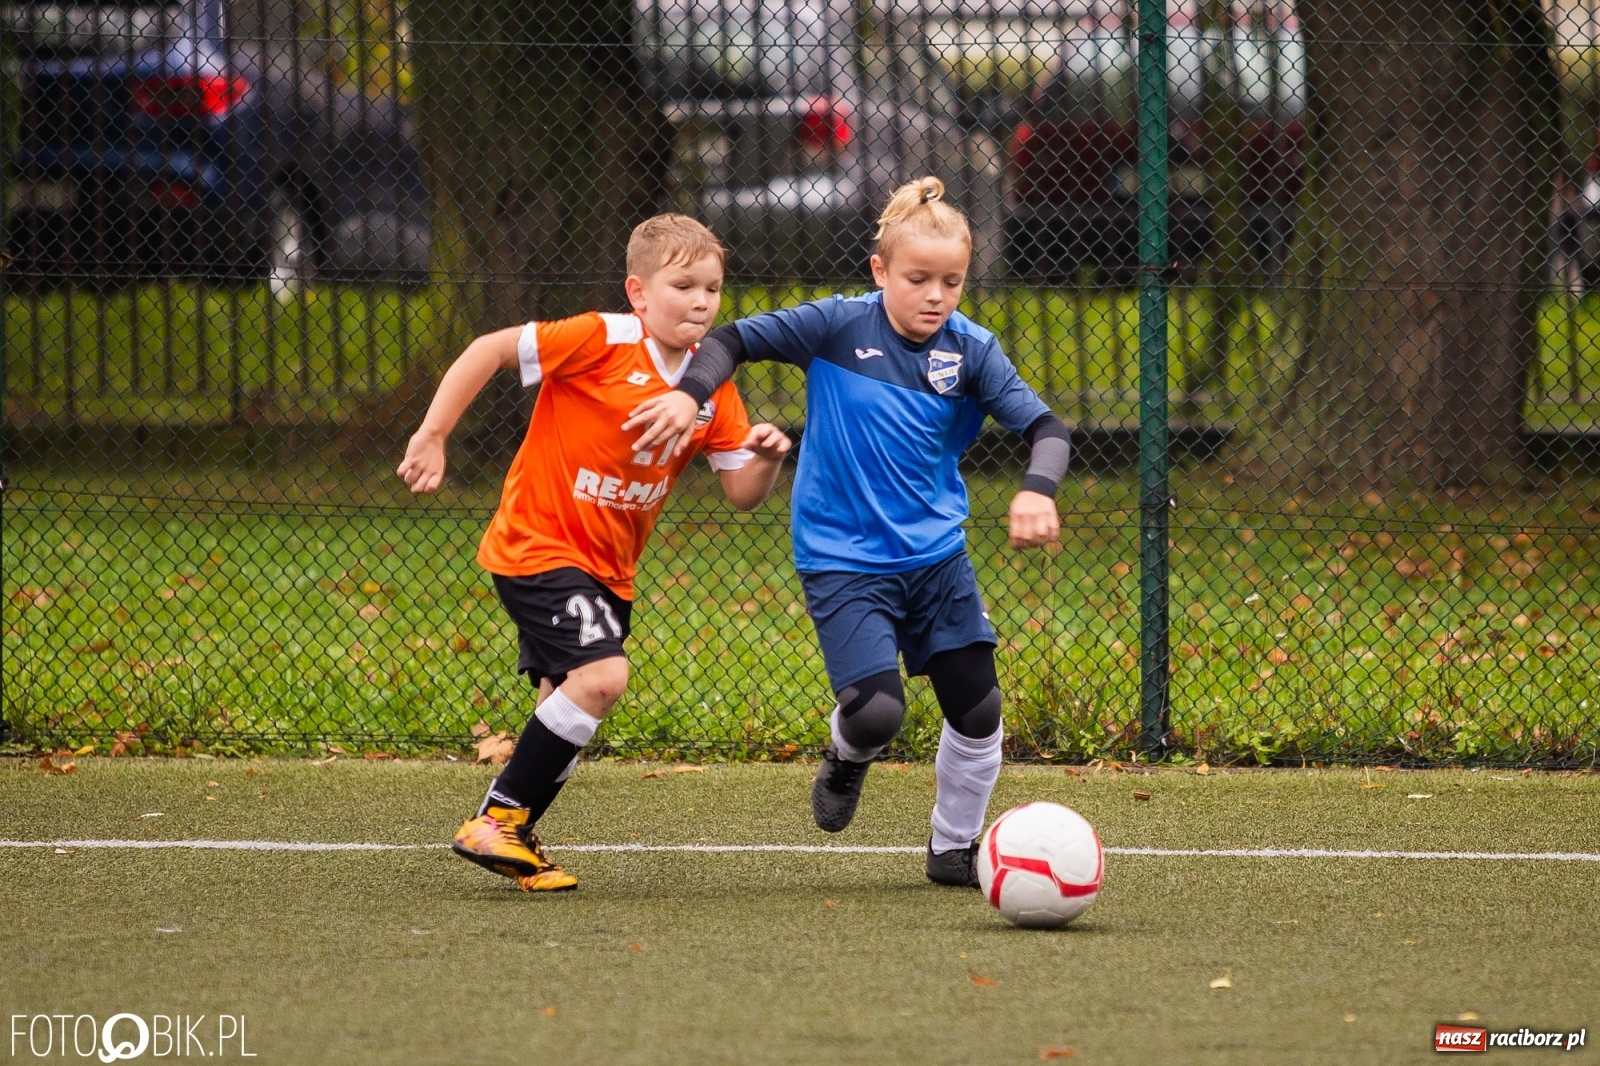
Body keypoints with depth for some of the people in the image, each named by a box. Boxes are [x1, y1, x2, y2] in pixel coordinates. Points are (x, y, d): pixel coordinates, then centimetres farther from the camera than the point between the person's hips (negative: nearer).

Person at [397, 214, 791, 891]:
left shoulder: (713, 387, 1)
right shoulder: (602, 341, -18)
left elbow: (742, 494, 3)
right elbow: (488, 351, -15)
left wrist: (765, 459, -19)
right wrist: (431, 437, -18)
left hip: (608, 568, 8)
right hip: (538, 547, -8)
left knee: (569, 706, 9)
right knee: (602, 675, -22)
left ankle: (512, 836, 26)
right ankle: (495, 819, -12)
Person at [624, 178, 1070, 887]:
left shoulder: (970, 351, -5)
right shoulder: (842, 325, -11)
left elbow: (1045, 428, -11)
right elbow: (736, 338, -6)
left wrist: (1037, 490, -32)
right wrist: (689, 393, -25)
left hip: (936, 553, 4)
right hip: (843, 557, -3)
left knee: (978, 708, 0)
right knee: (877, 709, -19)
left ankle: (954, 849, 24)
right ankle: (847, 758, 19)